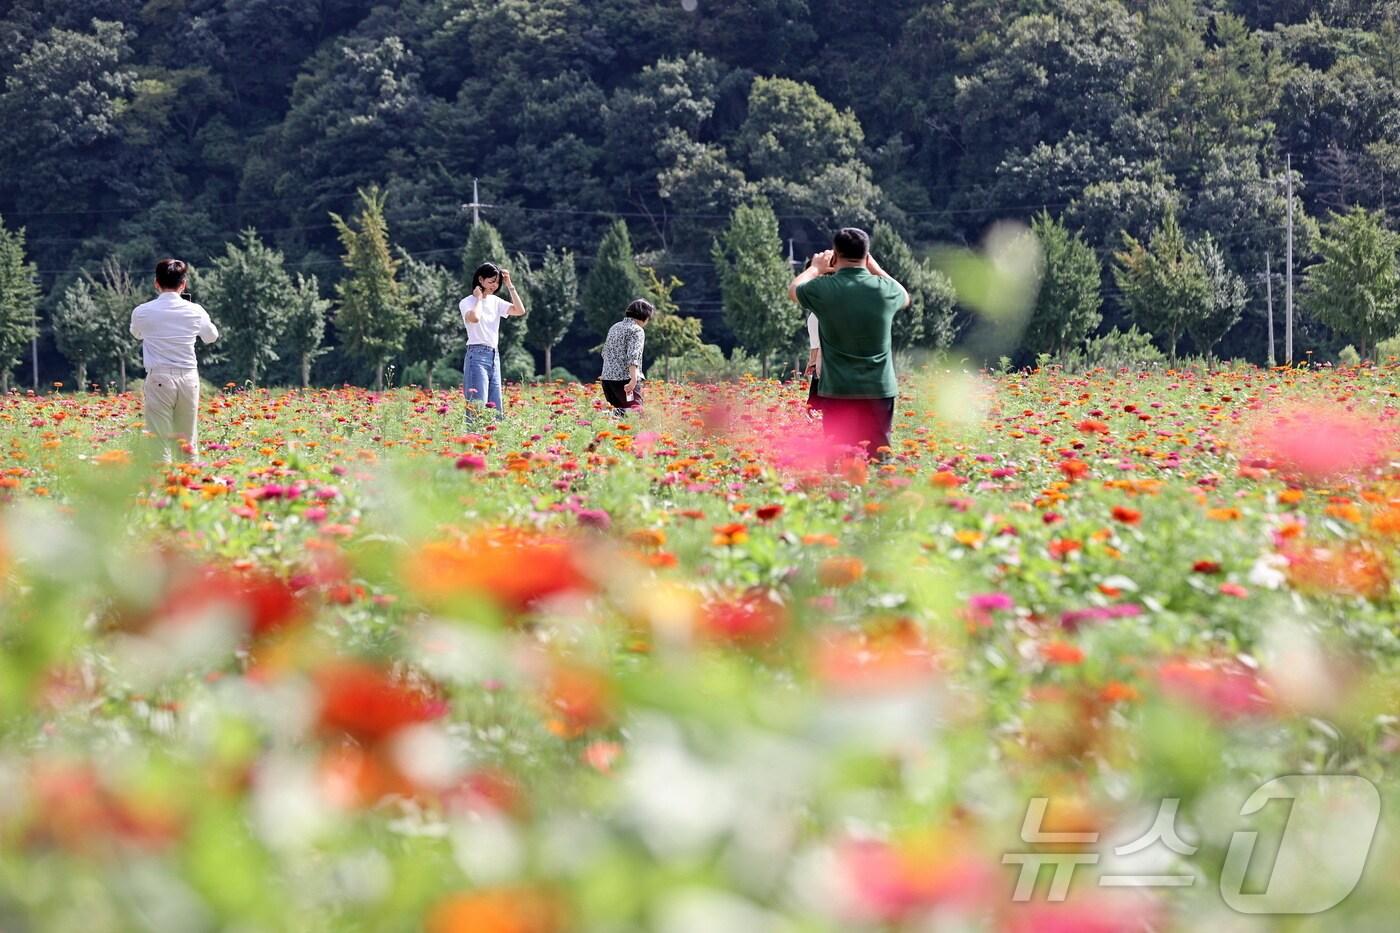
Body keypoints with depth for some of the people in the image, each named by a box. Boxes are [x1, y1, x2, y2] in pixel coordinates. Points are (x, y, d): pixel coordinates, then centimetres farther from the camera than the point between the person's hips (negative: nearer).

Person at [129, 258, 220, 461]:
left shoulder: (143, 312, -3)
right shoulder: (195, 311, 1)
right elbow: (211, 337, 20)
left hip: (159, 379, -2)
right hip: (189, 378, 3)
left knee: (159, 444, -4)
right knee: (188, 444, 10)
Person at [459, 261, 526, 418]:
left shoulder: (495, 301, 14)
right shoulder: (467, 302, -4)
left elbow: (520, 311, 4)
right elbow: (474, 318, -26)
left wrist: (509, 285, 3)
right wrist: (478, 298, -8)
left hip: (494, 356, 7)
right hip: (477, 355, -7)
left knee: (496, 410, 4)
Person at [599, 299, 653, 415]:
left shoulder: (615, 327, 17)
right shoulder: (637, 330, -6)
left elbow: (605, 353, 26)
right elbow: (633, 356, -18)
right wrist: (634, 379, -26)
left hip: (607, 379, 8)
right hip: (625, 379, -8)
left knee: (618, 411, 14)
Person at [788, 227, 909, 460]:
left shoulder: (823, 289, -8)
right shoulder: (884, 289, -3)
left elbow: (793, 290, 16)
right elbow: (905, 298, 24)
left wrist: (816, 268, 32)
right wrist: (875, 268, 28)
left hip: (838, 391, -1)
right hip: (879, 390, 1)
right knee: (877, 457, 3)